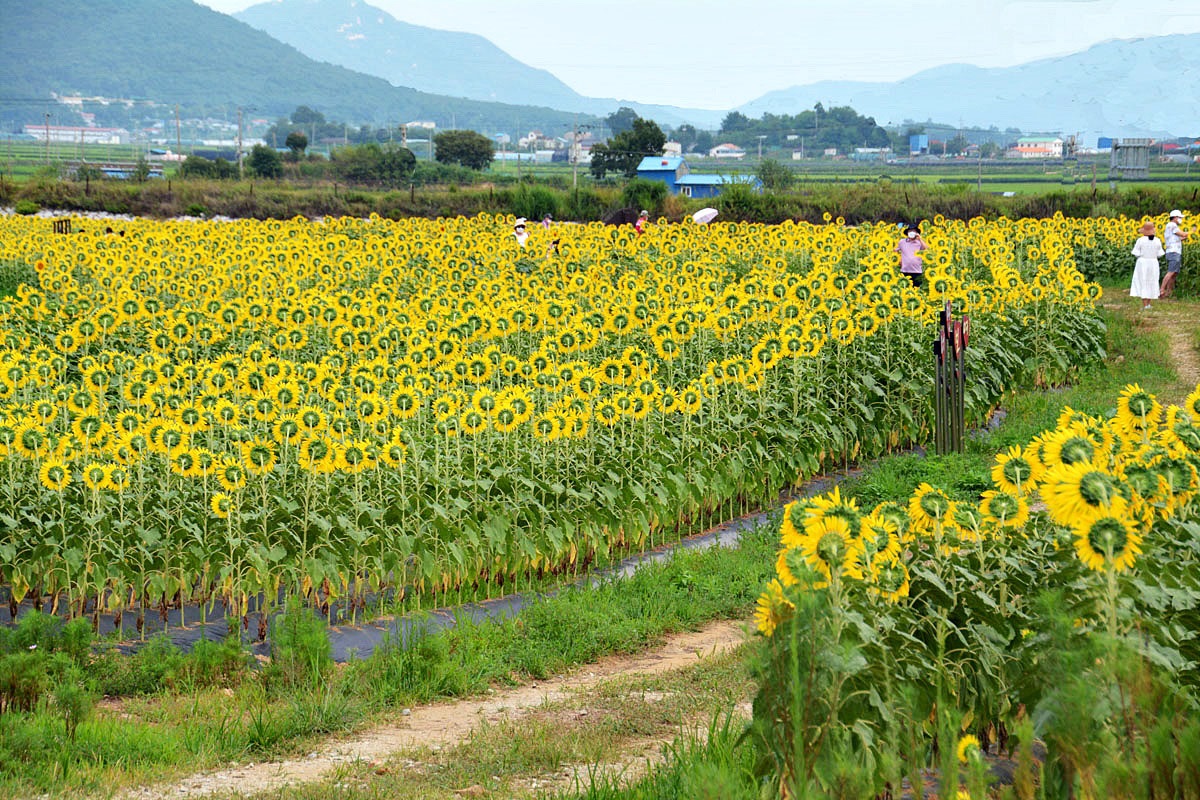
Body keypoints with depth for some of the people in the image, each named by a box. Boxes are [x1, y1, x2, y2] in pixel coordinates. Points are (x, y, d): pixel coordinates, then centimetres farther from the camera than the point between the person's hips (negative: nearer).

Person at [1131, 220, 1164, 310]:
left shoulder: (1140, 240, -12)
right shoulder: (1157, 241, -2)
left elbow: (1136, 254, -10)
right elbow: (1159, 255, 2)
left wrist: (1135, 246, 9)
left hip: (1142, 264, -3)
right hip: (1153, 264, 3)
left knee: (1143, 283, 2)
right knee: (1151, 283, 16)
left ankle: (1145, 306, -3)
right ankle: (1148, 303, 21)